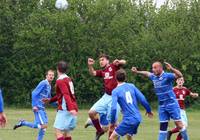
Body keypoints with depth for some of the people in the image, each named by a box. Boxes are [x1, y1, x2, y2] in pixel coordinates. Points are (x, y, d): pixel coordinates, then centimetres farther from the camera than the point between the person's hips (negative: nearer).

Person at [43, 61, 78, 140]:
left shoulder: (60, 81, -10)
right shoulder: (68, 79, 17)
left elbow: (66, 95, -24)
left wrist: (71, 108, -34)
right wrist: (50, 100, 36)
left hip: (65, 109, -9)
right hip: (72, 109, 9)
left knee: (58, 131, -11)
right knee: (66, 131, 13)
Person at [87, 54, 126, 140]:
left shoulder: (113, 66, -2)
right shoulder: (102, 72, 14)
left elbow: (124, 62, -16)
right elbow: (93, 73, 0)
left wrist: (118, 62, -39)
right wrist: (90, 65, -19)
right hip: (106, 97, 6)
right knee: (91, 112, -1)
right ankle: (99, 130, 17)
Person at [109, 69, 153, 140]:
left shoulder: (115, 91, -7)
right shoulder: (131, 86, 6)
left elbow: (114, 108, -16)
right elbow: (142, 99, 5)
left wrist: (112, 122, -4)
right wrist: (149, 110, 20)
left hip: (129, 120, -6)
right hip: (138, 118, 6)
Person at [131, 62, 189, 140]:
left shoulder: (167, 76, -16)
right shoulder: (154, 77, 5)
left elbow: (180, 75, -31)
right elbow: (147, 73, 28)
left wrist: (171, 69, -46)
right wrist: (137, 72, 27)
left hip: (171, 104, -6)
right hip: (162, 106, 6)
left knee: (179, 124, -6)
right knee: (163, 126, 7)